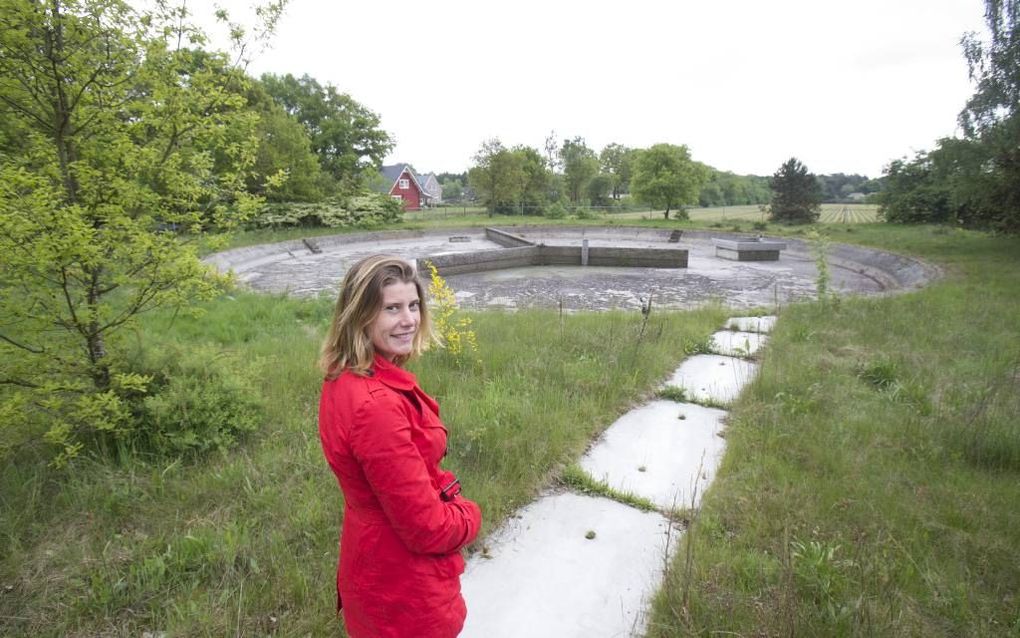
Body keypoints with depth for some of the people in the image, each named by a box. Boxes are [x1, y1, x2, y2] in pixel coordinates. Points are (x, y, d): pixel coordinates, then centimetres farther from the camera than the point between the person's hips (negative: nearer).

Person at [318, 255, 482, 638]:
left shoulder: (346, 379, -4)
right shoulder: (376, 404, -34)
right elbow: (427, 527, -27)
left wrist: (447, 500, -5)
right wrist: (469, 516, -8)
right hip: (406, 593, -8)